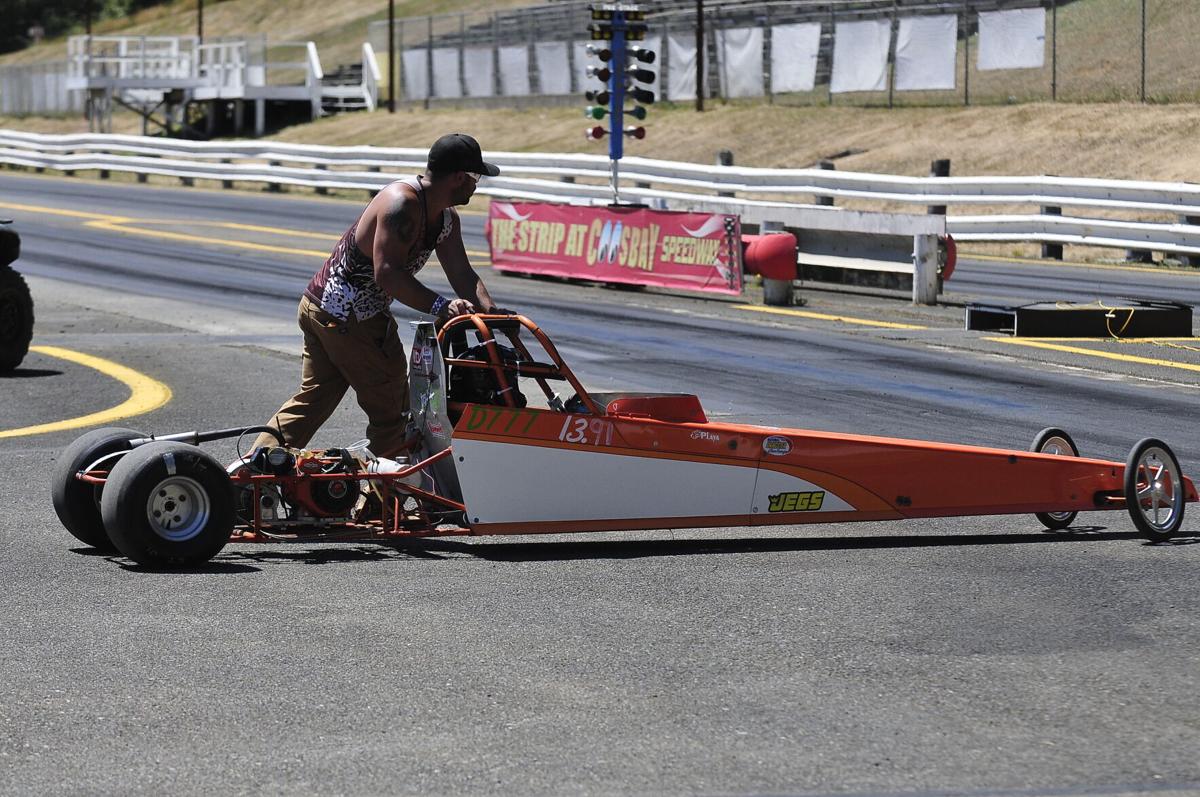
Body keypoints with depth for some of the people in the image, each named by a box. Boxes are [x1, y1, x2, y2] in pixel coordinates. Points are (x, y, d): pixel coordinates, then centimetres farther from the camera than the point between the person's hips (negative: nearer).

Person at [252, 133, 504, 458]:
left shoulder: (448, 221, 9)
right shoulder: (402, 202, -23)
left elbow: (462, 273, 1)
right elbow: (387, 274, -30)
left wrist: (490, 311, -16)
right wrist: (441, 307, -36)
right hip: (349, 320, -10)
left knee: (312, 399, 13)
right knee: (391, 411, 0)